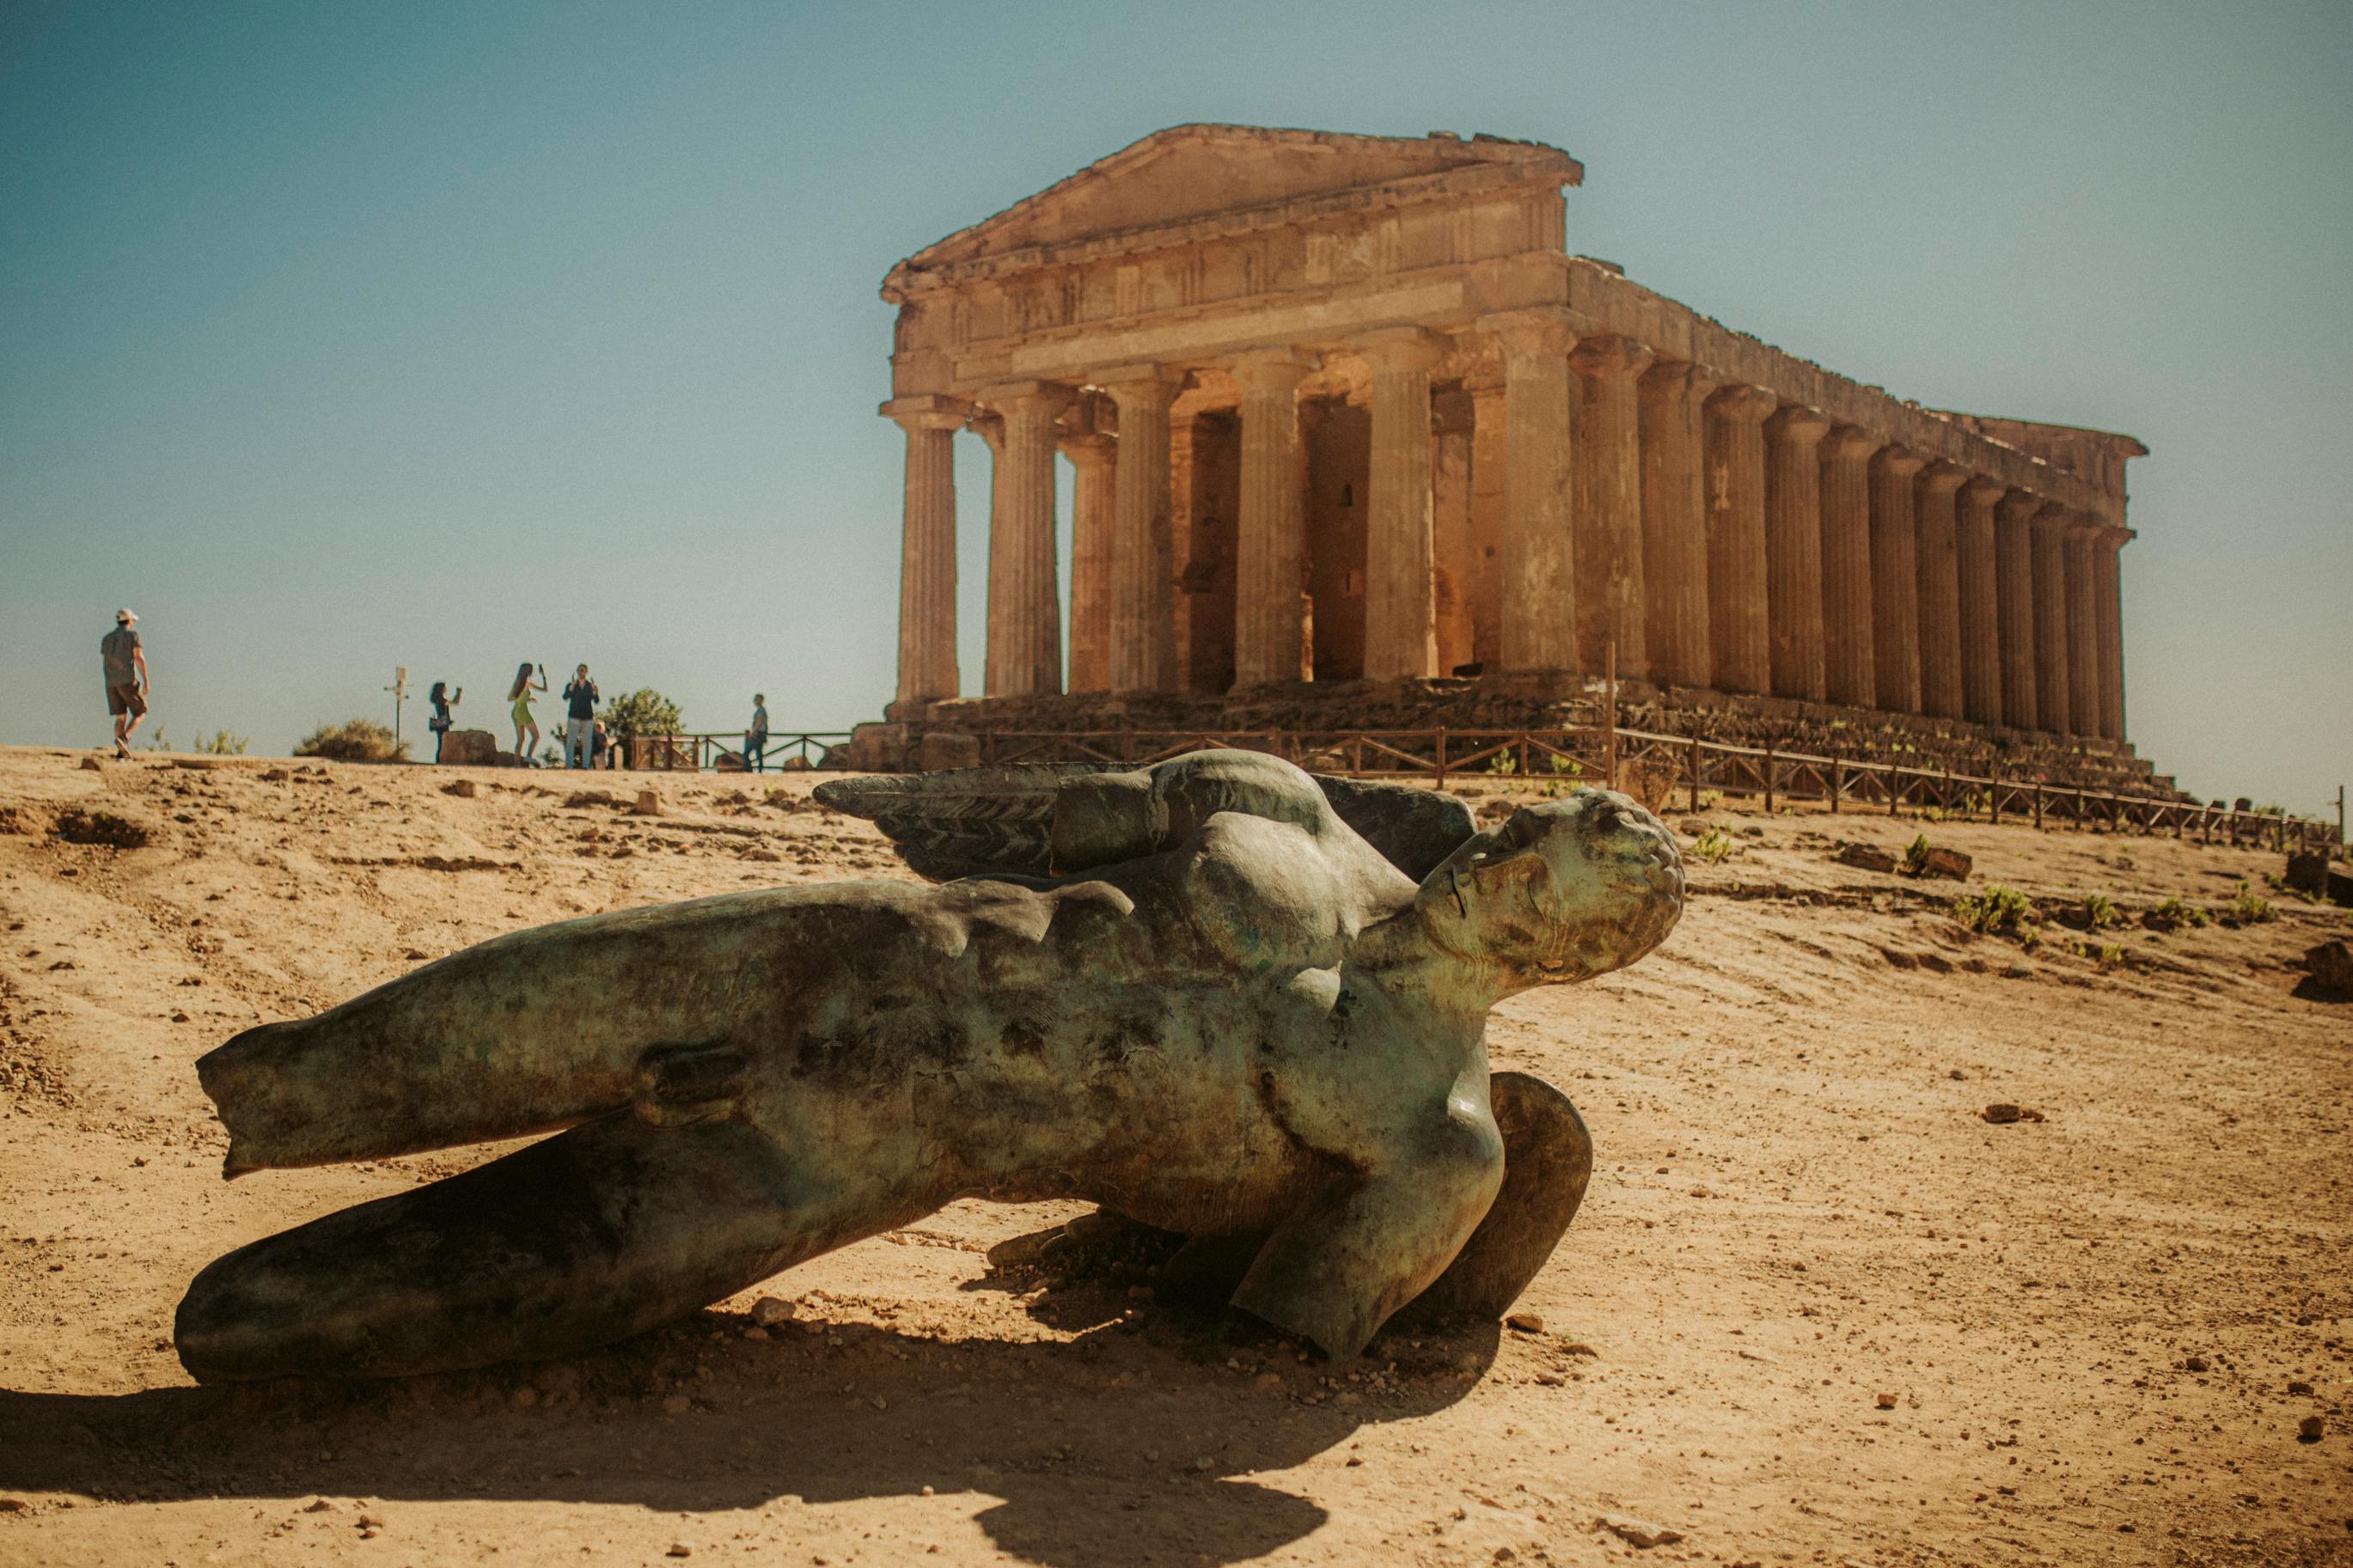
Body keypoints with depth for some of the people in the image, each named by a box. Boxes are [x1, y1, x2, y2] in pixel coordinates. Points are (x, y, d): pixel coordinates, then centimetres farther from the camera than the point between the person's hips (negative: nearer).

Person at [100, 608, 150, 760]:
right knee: (140, 713, 5)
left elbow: (105, 662, 15)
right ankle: (123, 739, -18)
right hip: (128, 680, -5)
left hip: (111, 683, 5)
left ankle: (121, 752, -1)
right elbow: (139, 657, -10)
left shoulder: (106, 638, 17)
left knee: (121, 717, 10)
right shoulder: (132, 634, 0)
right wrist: (146, 680, -10)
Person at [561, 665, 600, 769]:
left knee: (586, 743, -2)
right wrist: (572, 685, -25)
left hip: (588, 718, 2)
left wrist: (594, 691, -21)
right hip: (574, 717, -2)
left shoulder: (591, 686, 8)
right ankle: (569, 766, -10)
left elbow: (597, 701, -2)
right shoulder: (570, 685, 4)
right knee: (571, 741, -9)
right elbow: (565, 697, -12)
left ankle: (585, 766, 1)